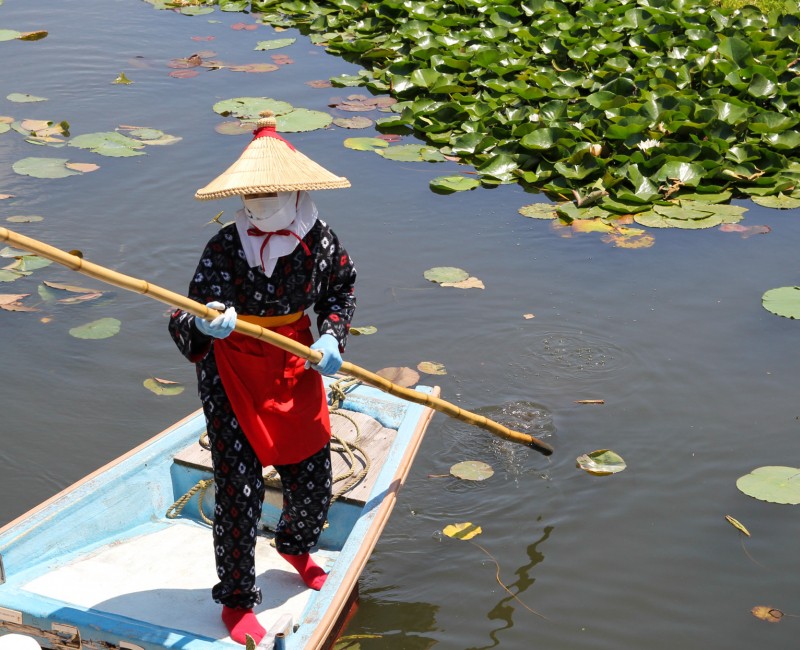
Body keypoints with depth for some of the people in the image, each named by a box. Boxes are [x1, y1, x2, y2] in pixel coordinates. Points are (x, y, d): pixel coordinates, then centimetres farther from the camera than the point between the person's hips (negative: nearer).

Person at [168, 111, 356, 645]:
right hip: (234, 379, -4)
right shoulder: (225, 249, -19)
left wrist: (333, 337, -2)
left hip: (296, 372, 4)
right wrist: (205, 325, -46)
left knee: (313, 484, 13)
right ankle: (237, 602, 20)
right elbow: (186, 328, -22)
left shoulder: (319, 240, -7)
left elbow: (343, 286, 13)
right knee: (239, 492, -1)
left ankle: (296, 547, 49)